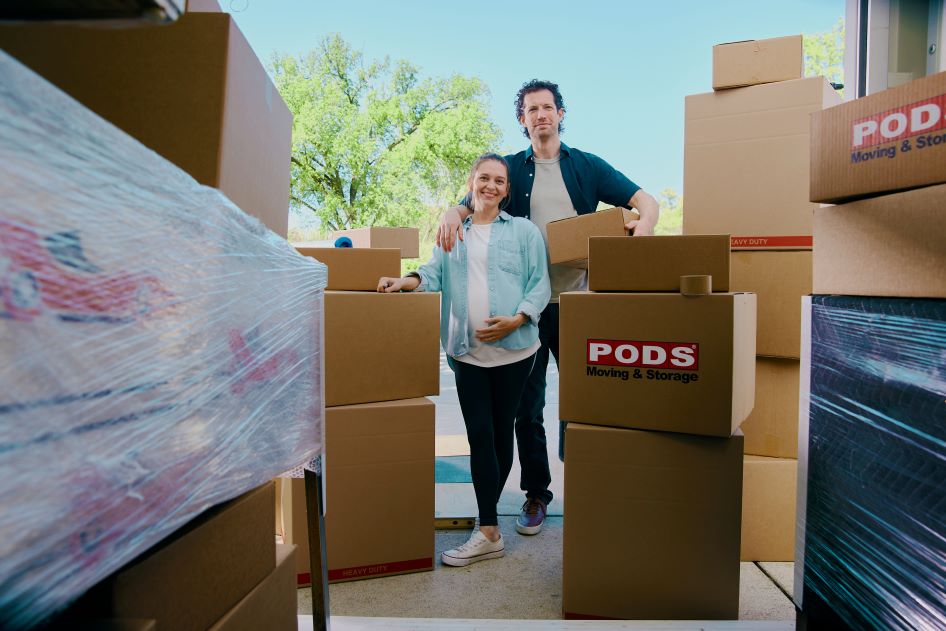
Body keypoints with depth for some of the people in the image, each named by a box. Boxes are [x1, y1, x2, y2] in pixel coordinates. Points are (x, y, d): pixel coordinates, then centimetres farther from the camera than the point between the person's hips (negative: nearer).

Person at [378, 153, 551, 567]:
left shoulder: (523, 230, 7)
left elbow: (540, 284, 0)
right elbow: (434, 272, 6)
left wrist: (515, 320, -15)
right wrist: (406, 281, -15)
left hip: (513, 348, -2)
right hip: (467, 351, 2)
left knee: (501, 433, 7)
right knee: (479, 435, -2)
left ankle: (488, 528, 18)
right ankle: (489, 531, 5)